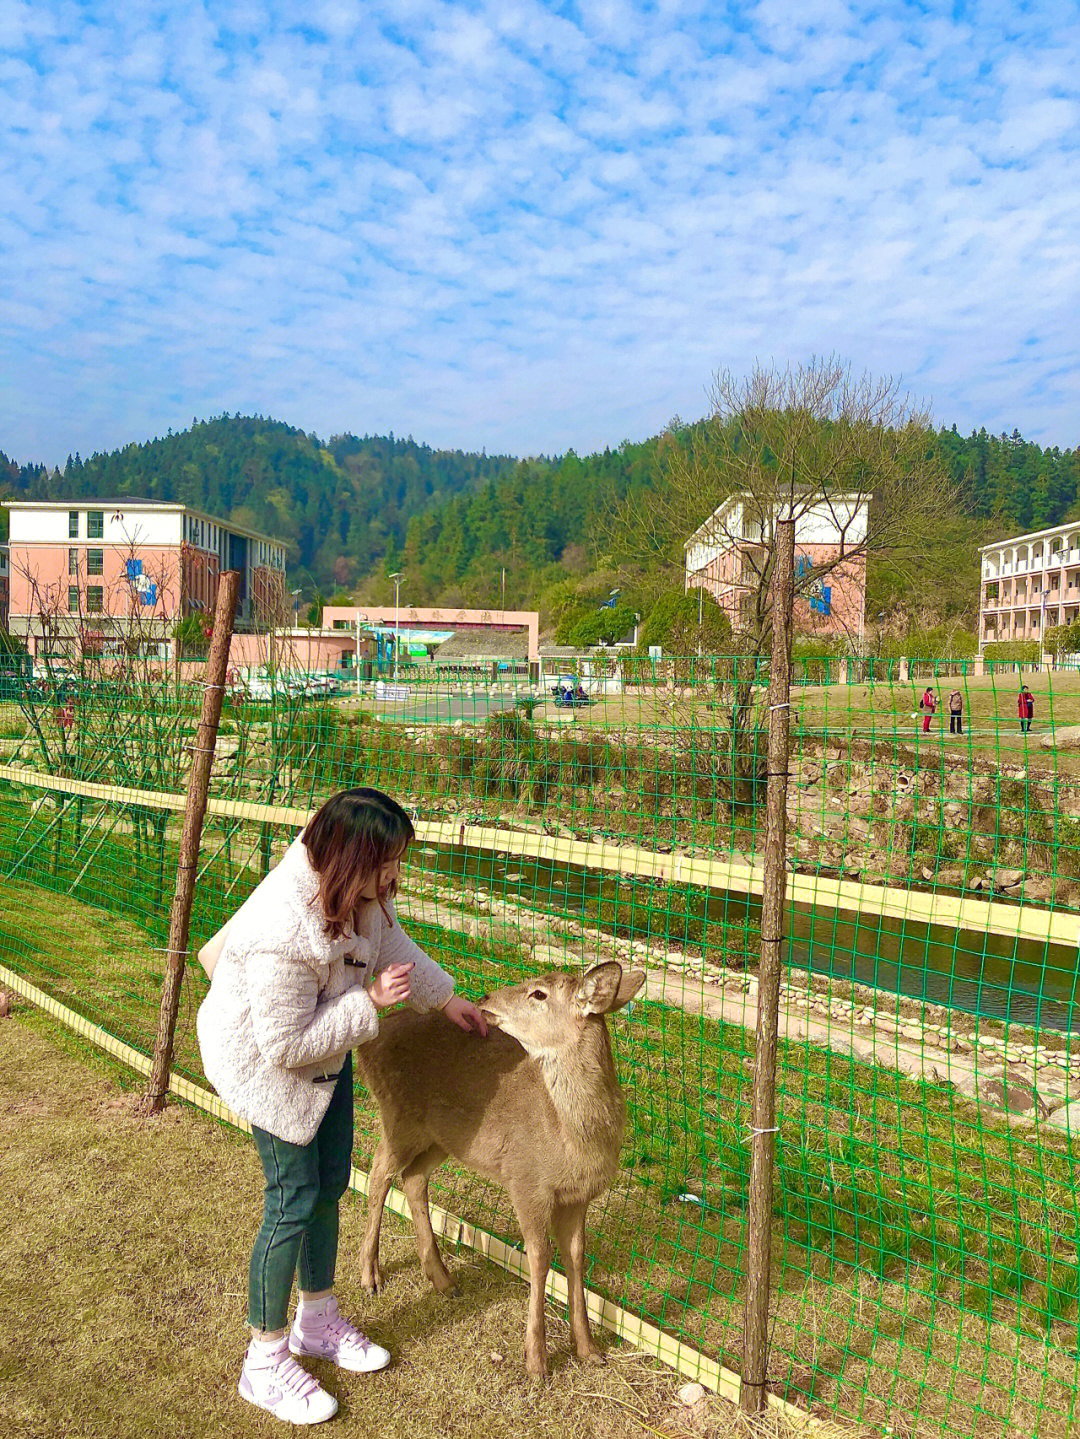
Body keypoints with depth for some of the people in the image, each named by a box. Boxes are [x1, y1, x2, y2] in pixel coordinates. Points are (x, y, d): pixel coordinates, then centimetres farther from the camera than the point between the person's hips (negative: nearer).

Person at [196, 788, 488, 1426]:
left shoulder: (357, 888, -18)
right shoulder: (285, 932, -41)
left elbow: (389, 940, 4)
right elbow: (285, 1044, -32)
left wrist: (446, 998, 6)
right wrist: (370, 1004, -32)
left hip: (325, 1046, 8)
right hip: (267, 1062, -8)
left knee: (331, 1182, 18)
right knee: (294, 1200, 0)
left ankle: (318, 1321, 40)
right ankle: (266, 1361, 22)